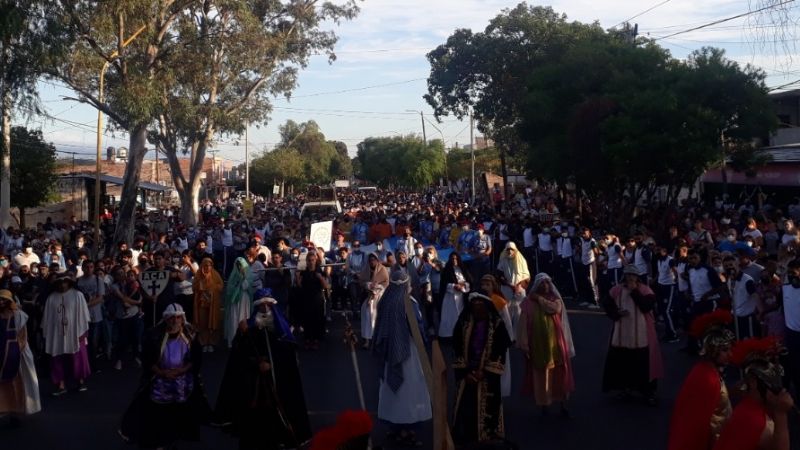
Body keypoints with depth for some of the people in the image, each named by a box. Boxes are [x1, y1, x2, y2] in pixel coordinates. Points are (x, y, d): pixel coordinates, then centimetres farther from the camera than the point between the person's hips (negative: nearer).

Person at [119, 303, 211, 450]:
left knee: (182, 412, 10)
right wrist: (162, 372, -18)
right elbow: (147, 359, -8)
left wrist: (182, 370, -17)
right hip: (160, 379, -2)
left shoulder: (190, 334, -7)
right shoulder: (154, 335, -13)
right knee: (155, 412, 2)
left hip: (184, 380, 2)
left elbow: (197, 357, -3)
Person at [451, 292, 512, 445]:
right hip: (468, 374, 2)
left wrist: (484, 372, -11)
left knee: (487, 410, 0)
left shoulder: (497, 325, -4)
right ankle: (466, 440, 13)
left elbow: (500, 353, -6)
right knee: (466, 410, 1)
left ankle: (487, 437, 12)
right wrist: (465, 372, -7)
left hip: (488, 376, -2)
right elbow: (458, 349, 3)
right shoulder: (464, 323, 2)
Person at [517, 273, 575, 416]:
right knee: (541, 375, 3)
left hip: (555, 343, 2)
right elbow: (524, 324, -5)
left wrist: (540, 299, -11)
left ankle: (563, 405, 10)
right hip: (538, 345, -1)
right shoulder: (529, 302, -1)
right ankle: (543, 405, 13)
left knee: (560, 373, 2)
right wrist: (524, 344, -10)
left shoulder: (555, 299, 7)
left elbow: (556, 309, -18)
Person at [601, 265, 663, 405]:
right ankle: (626, 387, 29)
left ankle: (648, 391, 11)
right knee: (622, 361, 10)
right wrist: (617, 313, -14)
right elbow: (608, 306, 7)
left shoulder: (645, 290, -5)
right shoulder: (616, 290, 2)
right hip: (622, 333, 3)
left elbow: (647, 306, -19)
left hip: (641, 334, -3)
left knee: (643, 362, 0)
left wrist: (634, 291, -18)